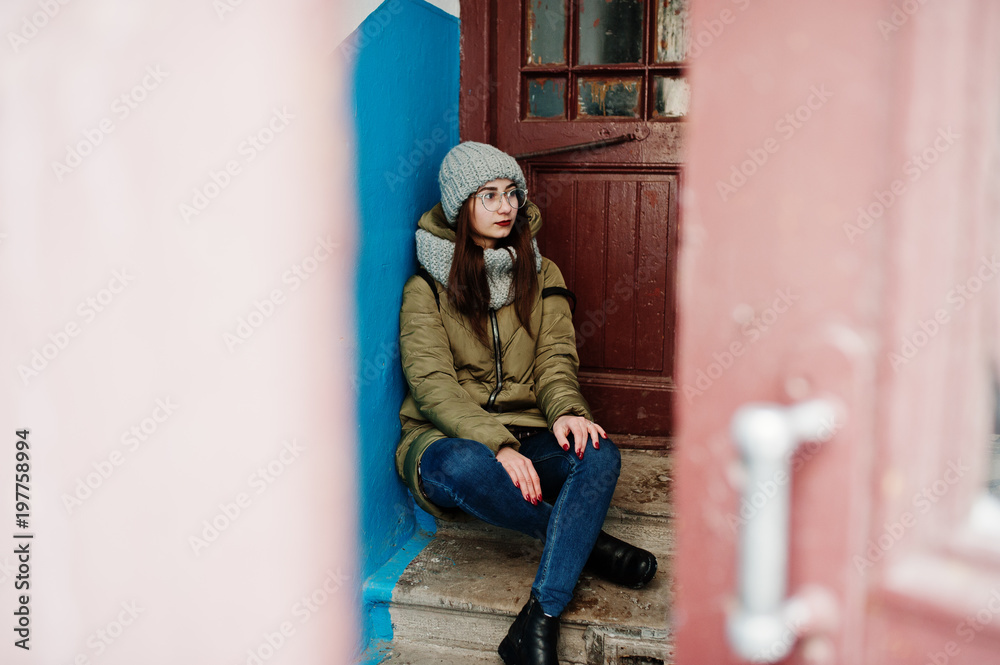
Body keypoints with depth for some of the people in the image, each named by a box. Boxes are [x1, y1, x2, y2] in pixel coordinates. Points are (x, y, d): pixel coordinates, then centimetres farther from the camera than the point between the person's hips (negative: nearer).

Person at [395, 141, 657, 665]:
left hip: (526, 438, 3)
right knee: (464, 467, -39)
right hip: (448, 438, -3)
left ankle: (540, 616, -34)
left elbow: (555, 357, 4)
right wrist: (497, 445, -28)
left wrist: (565, 411, -22)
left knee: (599, 455, -29)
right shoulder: (426, 286, 0)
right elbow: (431, 382, -12)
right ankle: (586, 543, -17)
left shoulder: (541, 275, 13)